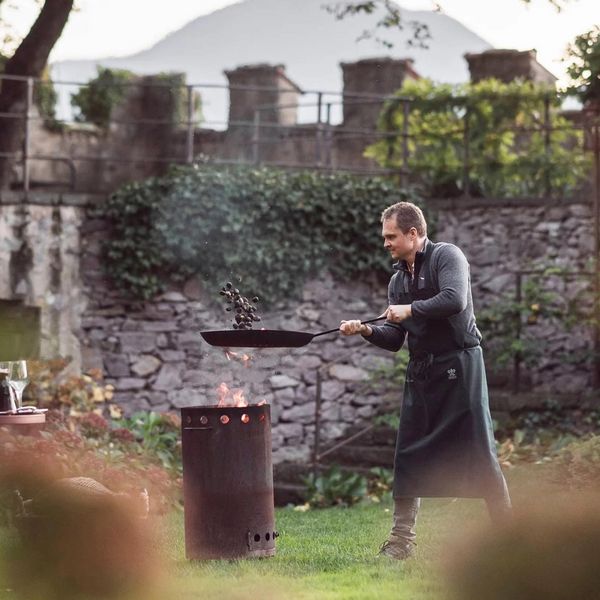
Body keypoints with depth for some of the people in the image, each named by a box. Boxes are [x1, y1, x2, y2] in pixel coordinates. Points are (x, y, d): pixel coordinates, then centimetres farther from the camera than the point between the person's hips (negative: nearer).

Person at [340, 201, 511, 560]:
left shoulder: (447, 256, -5)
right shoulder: (398, 280, 16)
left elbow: (455, 299, -24)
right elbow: (394, 340, 15)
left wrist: (410, 309, -15)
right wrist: (366, 330, -3)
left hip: (459, 365, -7)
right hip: (421, 372, 7)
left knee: (479, 450, -5)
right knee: (409, 453, 4)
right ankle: (403, 538, 9)